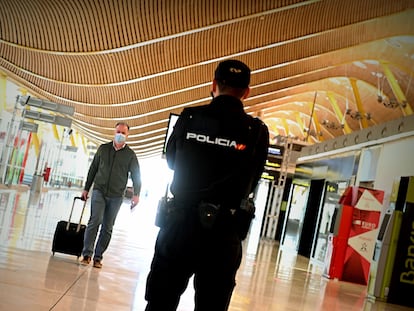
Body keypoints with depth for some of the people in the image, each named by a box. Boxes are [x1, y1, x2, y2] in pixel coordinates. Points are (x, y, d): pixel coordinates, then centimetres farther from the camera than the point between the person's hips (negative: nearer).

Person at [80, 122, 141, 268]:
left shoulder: (130, 155, 4)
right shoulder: (103, 149, 8)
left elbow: (136, 175, 5)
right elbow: (93, 169, 13)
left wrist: (136, 194, -9)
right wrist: (86, 188, 12)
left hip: (116, 196, 0)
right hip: (99, 191, 0)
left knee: (107, 227, 3)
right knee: (95, 220, -16)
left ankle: (98, 257, 9)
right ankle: (87, 254, -14)